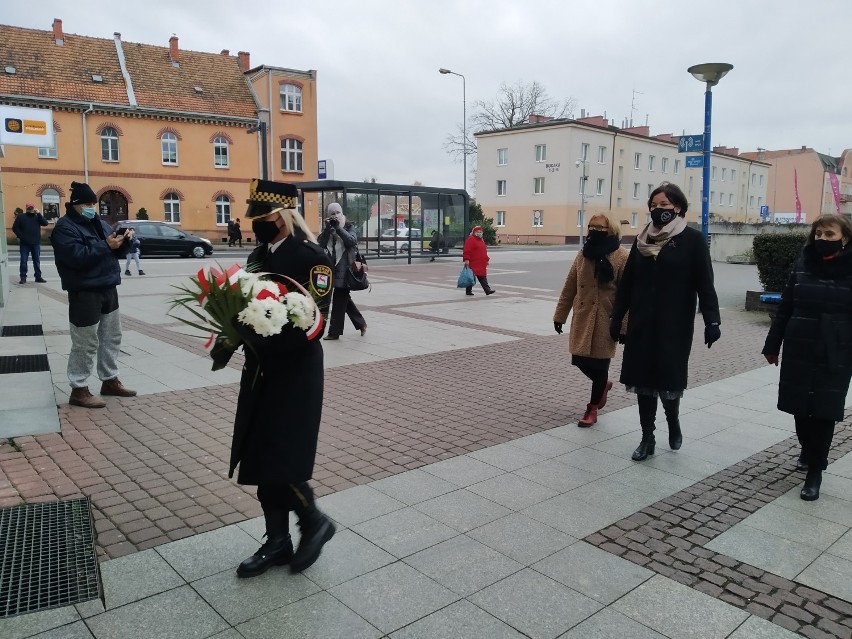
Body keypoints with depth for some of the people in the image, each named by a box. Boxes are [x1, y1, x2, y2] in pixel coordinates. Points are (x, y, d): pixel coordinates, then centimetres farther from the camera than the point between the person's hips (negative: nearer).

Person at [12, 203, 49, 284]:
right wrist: (20, 236, -8)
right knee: (24, 261, 0)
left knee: (37, 261, 7)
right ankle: (23, 277, 4)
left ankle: (38, 277, 14)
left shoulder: (37, 217, 9)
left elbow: (45, 223, -8)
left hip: (36, 243, 2)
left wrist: (38, 213, -13)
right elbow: (15, 228, 3)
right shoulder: (21, 217, 4)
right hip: (24, 243, -1)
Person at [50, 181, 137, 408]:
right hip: (84, 293, -9)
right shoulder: (65, 228, -11)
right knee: (85, 343, -5)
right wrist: (106, 245, -24)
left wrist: (125, 241, -2)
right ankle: (79, 390, 4)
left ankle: (110, 380, 29)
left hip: (108, 288, 9)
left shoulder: (97, 222, 15)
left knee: (112, 337, 16)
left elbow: (115, 252, 18)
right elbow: (77, 256, -25)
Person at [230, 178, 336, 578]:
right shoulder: (259, 255, 10)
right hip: (260, 372, 8)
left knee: (281, 458, -6)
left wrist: (267, 341, -26)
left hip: (295, 374, -8)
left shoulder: (312, 258, -13)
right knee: (260, 460, 11)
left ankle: (314, 522, 21)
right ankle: (277, 541, 26)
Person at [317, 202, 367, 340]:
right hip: (332, 268, 5)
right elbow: (321, 244, -3)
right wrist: (327, 228, -14)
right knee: (344, 299, 13)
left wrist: (337, 227, -17)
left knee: (339, 300, -5)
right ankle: (361, 323, 28)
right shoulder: (327, 228, 11)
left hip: (345, 268, -5)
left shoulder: (349, 226, 2)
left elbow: (352, 240, -17)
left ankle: (334, 331, 2)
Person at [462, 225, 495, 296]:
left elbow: (484, 251, 27)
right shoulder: (470, 239, -9)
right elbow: (466, 251, -17)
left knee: (483, 277, 6)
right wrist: (466, 259, -25)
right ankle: (468, 291, 6)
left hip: (481, 264, 8)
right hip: (473, 263, -8)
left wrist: (487, 259, 24)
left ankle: (487, 290, 3)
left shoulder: (481, 240, 20)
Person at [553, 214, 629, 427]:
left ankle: (592, 408, 22)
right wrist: (560, 314, 10)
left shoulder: (621, 257, -9)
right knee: (580, 360, 9)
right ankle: (602, 384, 40)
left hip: (605, 320, -5)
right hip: (582, 318, 5)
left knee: (599, 364, 4)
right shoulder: (583, 254, 7)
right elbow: (569, 287, 10)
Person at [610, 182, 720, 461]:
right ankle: (647, 438, 18)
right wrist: (616, 318, 7)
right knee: (643, 379, 6)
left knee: (669, 379, -1)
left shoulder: (692, 239, -4)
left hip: (674, 324, -4)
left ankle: (673, 420, 30)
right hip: (641, 323, 4)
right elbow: (626, 282, 9)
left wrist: (712, 321, -15)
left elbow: (705, 283, -8)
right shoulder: (642, 239, 8)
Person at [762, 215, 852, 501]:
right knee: (799, 408, 10)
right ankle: (808, 451, 36)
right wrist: (772, 345, 7)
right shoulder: (803, 265, 3)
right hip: (798, 352, 3)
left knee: (824, 412, 1)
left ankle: (815, 471, 12)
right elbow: (784, 308, 6)